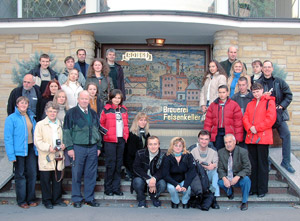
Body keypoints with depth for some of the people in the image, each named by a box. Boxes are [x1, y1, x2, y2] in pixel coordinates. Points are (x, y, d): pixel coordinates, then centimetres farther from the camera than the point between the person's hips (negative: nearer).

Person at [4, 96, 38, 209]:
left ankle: (31, 199, 18)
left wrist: (37, 149, 5)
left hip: (31, 149, 4)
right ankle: (21, 201, 15)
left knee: (32, 173, 5)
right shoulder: (11, 118, -5)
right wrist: (11, 155, -14)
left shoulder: (31, 116, 11)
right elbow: (8, 138, -8)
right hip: (19, 151, -4)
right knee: (20, 175, 4)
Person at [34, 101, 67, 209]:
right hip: (46, 158, -4)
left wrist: (63, 145, -1)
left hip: (58, 157, 4)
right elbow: (37, 141, -7)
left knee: (58, 179, 9)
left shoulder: (60, 124, 15)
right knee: (46, 179, 2)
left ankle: (57, 199, 21)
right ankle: (47, 200, 14)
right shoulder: (40, 124, 0)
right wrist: (48, 148, -19)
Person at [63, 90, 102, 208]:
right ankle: (77, 199, 14)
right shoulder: (71, 113, -2)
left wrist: (98, 146, 15)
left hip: (92, 148, 4)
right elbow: (67, 131, -3)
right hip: (78, 147, -4)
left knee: (91, 175, 7)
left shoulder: (93, 114, 13)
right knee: (77, 174, 3)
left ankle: (89, 198, 18)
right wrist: (70, 147, -9)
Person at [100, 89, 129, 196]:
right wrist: (107, 132, -10)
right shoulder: (106, 109, -3)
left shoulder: (123, 109, 12)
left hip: (121, 139, 5)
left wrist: (126, 135, 10)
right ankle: (108, 188, 7)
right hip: (110, 140, -5)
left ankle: (116, 188, 17)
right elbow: (100, 124, 0)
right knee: (111, 164, -4)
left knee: (118, 164, 8)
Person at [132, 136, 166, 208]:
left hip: (156, 179, 1)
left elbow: (162, 171, -13)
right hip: (141, 178, -1)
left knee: (163, 184, -29)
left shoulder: (162, 156, -9)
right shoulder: (140, 153, -9)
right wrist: (148, 179, -29)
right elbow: (136, 168, -16)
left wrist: (154, 178, -36)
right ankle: (141, 200, -2)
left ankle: (154, 197, 7)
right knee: (138, 182, -34)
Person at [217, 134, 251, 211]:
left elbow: (247, 168, -15)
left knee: (246, 180, -34)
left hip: (239, 178, -2)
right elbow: (220, 168, -3)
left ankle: (244, 202, -8)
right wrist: (224, 178, -24)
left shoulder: (243, 152, -11)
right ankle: (230, 192, 8)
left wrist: (237, 177, -30)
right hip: (227, 179, 2)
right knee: (219, 181, -29)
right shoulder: (221, 152, -3)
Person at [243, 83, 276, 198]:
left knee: (262, 164, -1)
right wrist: (250, 128, -8)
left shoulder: (269, 102, 0)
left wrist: (257, 128, -13)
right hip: (251, 137, 5)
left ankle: (262, 189, 6)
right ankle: (252, 188, 15)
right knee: (252, 163, 8)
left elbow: (271, 118, -11)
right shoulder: (250, 104, 18)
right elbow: (245, 118, 11)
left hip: (263, 137, -5)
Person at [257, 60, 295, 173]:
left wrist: (281, 106, -5)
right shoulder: (258, 83, 6)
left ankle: (286, 161, 0)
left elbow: (289, 95, 7)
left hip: (279, 113, 1)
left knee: (286, 134, -10)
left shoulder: (279, 81, 7)